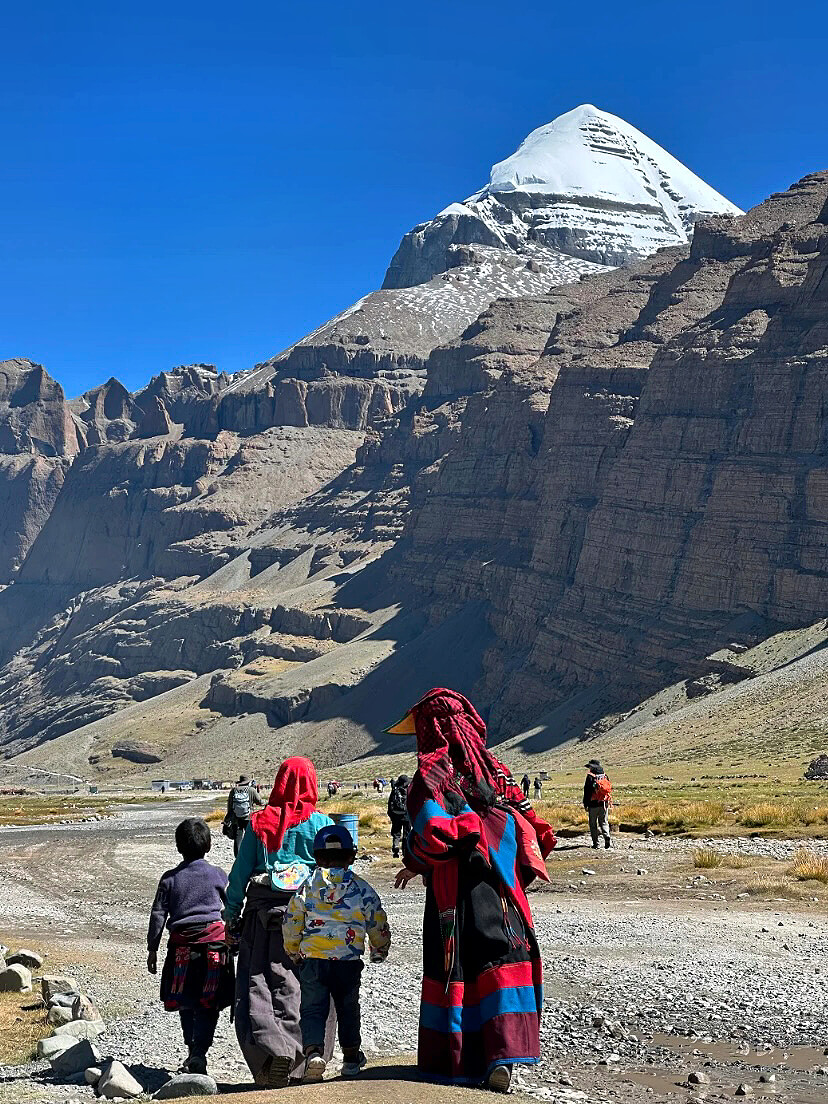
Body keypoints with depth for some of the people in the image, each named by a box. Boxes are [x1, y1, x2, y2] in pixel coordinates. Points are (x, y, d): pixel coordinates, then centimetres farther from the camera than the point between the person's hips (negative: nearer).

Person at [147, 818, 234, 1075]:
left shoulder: (170, 878, 4)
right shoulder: (218, 875, 2)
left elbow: (158, 914, 4)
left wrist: (152, 948, 11)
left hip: (182, 945, 1)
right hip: (214, 943, -1)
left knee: (186, 1004, 16)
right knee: (208, 1005, 1)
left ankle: (193, 1051, 23)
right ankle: (198, 1053, -9)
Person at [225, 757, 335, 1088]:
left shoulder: (259, 822, 5)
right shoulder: (322, 823, 3)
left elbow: (240, 872, 6)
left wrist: (231, 915, 14)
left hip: (262, 912, 0)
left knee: (256, 986, 2)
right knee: (299, 987, 5)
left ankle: (271, 1049, -16)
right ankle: (298, 1059, 1)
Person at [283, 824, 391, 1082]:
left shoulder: (307, 887, 3)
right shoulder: (362, 889, 3)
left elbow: (291, 923, 6)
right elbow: (379, 925, 9)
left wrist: (294, 952, 23)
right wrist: (379, 952, 28)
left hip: (312, 959, -1)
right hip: (349, 961, 1)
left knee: (313, 1009, 6)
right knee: (348, 1008, 19)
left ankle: (313, 1051, -18)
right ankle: (351, 1057, 28)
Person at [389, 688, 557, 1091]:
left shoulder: (433, 773, -10)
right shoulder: (494, 770, 7)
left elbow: (433, 834, -22)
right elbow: (528, 828, 6)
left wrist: (414, 865, -5)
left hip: (453, 896, -4)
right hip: (500, 891, 4)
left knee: (452, 973, 7)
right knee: (500, 967, 8)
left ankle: (455, 1064, 15)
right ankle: (502, 1060, 0)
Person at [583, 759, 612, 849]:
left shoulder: (590, 777, -9)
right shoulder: (604, 776, 7)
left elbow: (587, 792, -9)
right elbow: (609, 789, 12)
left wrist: (585, 804, -2)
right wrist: (608, 802, 20)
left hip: (593, 804, -4)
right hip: (604, 804, 4)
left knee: (593, 824, 5)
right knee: (604, 822, 12)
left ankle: (595, 843, 2)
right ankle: (607, 838, -11)